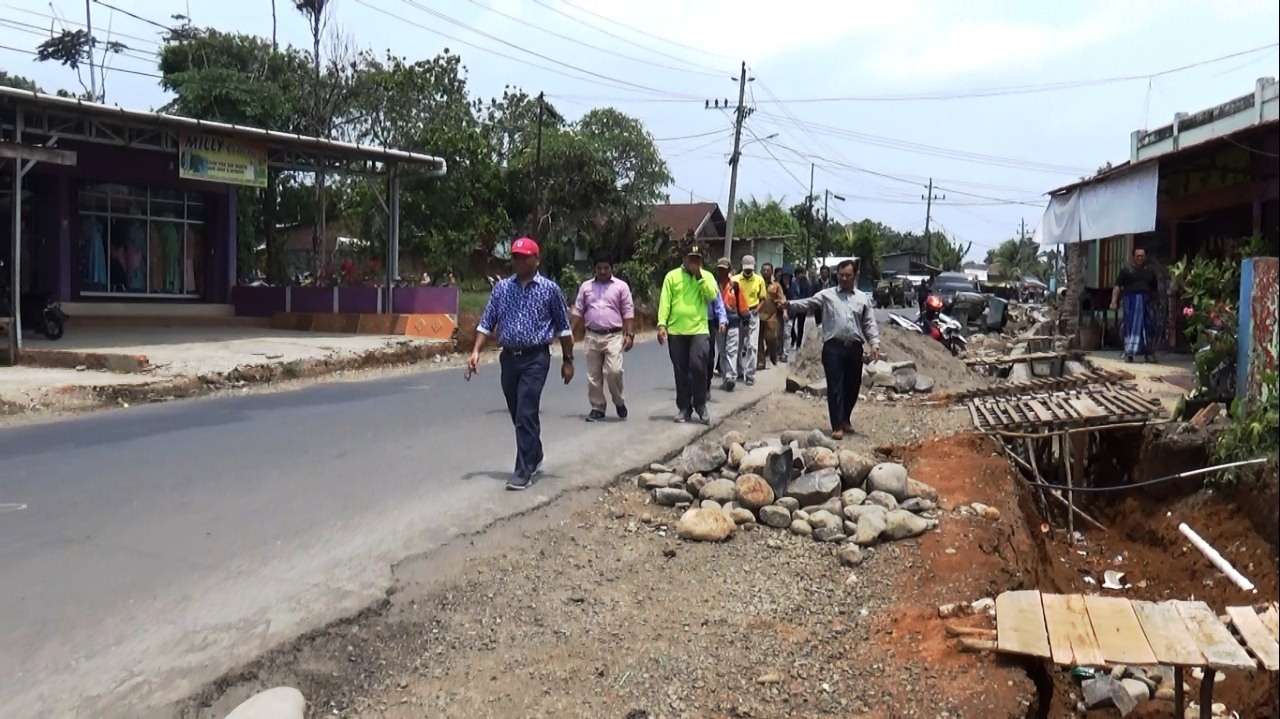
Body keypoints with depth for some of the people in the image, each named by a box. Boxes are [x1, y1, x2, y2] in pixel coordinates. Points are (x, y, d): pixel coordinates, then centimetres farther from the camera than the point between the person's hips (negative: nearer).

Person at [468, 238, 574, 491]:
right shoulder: (501, 287, 8)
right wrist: (476, 352, -3)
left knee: (526, 414, -12)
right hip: (509, 358, 5)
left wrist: (567, 360, 4)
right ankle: (535, 458, 35)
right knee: (518, 415, 14)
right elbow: (487, 323, 8)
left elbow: (563, 328, 4)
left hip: (535, 359, -4)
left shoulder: (550, 289, -1)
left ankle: (524, 471, -7)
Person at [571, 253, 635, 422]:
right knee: (593, 375, 5)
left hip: (613, 336, -3)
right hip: (592, 336, 3)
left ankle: (619, 402, 9)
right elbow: (578, 312, 11)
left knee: (613, 371, -15)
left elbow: (628, 313, 0)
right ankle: (597, 408, 17)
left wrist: (629, 334, -7)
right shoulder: (586, 286, 10)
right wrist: (571, 333, 3)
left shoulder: (621, 286, 2)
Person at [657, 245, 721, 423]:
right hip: (676, 331, 1)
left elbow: (712, 296, -10)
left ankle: (700, 405, 5)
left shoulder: (707, 276, 7)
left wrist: (699, 276, -11)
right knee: (681, 372, 6)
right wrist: (662, 324, -9)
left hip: (699, 330, -1)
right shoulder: (672, 276, 4)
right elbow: (665, 302, 0)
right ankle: (684, 407, 16)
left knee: (698, 367, -11)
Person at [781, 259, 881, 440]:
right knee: (835, 387, -4)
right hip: (833, 347, -3)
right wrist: (789, 304, -22)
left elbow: (869, 323, 9)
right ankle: (837, 426, 1)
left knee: (853, 386, 12)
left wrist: (874, 343, -3)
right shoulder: (827, 294, 4)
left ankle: (845, 418, 34)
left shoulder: (862, 298, 11)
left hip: (854, 348, 3)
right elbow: (808, 303, -6)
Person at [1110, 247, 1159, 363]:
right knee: (1131, 327, -5)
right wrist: (1114, 301, -11)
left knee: (1149, 327, 1)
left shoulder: (1151, 271, 16)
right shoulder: (1126, 270, 7)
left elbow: (1155, 289, 18)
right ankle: (1129, 353, -3)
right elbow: (1117, 286, 0)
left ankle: (1149, 353, 9)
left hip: (1147, 301, 3)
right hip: (1131, 301, -3)